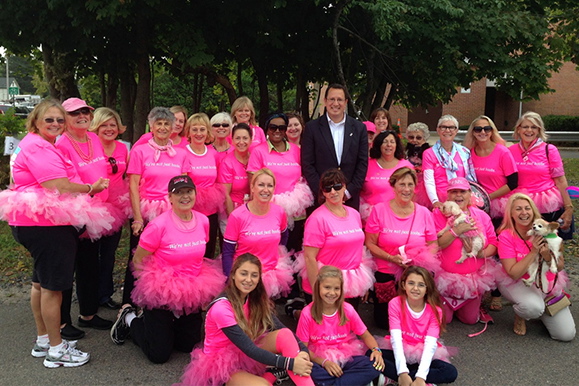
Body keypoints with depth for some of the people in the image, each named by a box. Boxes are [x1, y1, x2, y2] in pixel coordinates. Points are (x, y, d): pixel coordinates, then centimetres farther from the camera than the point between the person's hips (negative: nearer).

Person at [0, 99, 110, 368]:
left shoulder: (39, 145, 19)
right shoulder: (38, 147, -16)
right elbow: (59, 187, -23)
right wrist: (91, 188, -10)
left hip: (38, 221, 12)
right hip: (47, 224, -12)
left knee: (41, 282, 18)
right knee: (53, 285, -3)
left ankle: (43, 340, 32)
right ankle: (56, 350, 7)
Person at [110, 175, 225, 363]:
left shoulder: (203, 221, -5)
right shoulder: (159, 225, -21)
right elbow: (138, 260, -11)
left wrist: (200, 286, 5)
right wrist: (153, 284, -12)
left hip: (192, 294, 6)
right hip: (161, 295, -5)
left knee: (188, 345, 15)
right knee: (159, 354, 0)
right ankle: (130, 319, 25)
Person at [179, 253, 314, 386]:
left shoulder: (255, 299, -3)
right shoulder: (221, 308, -25)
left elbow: (279, 327, -13)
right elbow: (249, 349, -28)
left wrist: (303, 350, -30)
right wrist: (290, 363, -32)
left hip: (245, 355, 7)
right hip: (221, 365, -7)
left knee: (284, 334, -20)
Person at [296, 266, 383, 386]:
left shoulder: (347, 309, -2)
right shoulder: (308, 313, -9)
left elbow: (365, 335, 7)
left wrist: (376, 350, -14)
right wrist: (324, 362, -23)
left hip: (346, 357, 3)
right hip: (319, 359, -3)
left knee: (374, 366, -24)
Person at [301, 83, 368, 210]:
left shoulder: (359, 128, 7)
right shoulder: (312, 127, 2)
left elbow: (363, 163, 6)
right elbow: (307, 164, -1)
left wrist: (349, 192, -4)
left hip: (350, 198, 2)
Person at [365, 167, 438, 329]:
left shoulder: (424, 213, 2)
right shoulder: (379, 210, -5)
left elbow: (433, 244, 6)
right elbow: (370, 243, -5)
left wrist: (424, 259, -16)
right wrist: (391, 258, -20)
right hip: (386, 274, -2)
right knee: (385, 322, 1)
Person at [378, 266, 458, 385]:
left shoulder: (434, 310, -11)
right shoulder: (395, 304, -13)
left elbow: (430, 344, -21)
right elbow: (396, 339, -21)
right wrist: (403, 373, -33)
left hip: (424, 355, 2)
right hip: (399, 353, -1)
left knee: (451, 373, -26)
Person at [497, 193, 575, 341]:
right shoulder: (506, 236, -17)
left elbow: (560, 267, -7)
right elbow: (513, 273, -21)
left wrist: (548, 256, -29)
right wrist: (533, 252, -28)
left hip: (549, 284, 3)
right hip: (518, 283, -3)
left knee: (567, 334, -8)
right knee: (533, 307, -37)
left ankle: (541, 310, 21)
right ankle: (520, 316, 0)